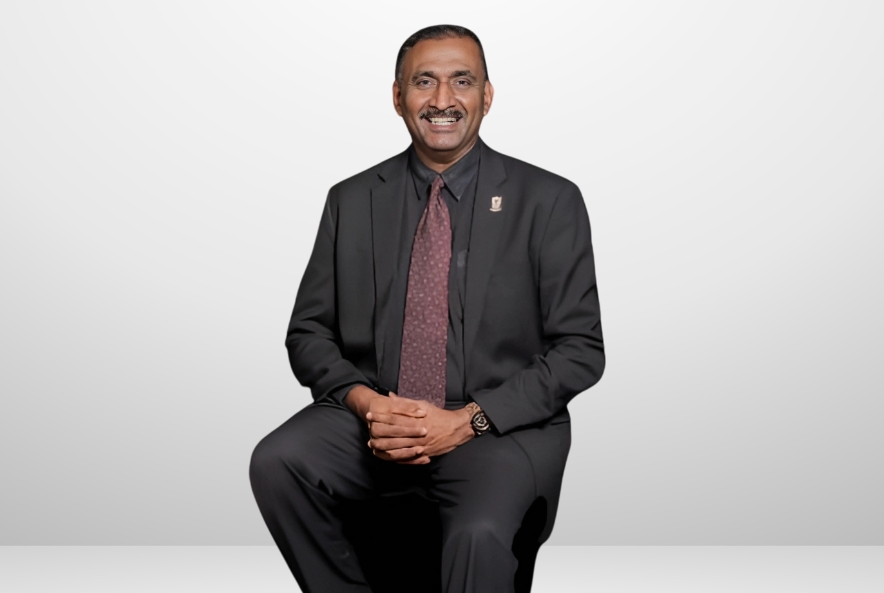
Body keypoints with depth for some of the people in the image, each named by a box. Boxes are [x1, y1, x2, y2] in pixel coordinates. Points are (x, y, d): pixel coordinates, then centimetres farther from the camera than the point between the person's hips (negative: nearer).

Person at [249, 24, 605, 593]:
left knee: (480, 534, -33)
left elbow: (579, 350, -3)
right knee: (275, 463, -23)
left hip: (499, 425, -3)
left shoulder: (549, 200, 0)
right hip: (376, 414, 4)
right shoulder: (350, 201, 8)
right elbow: (308, 333, 10)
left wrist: (467, 421, -14)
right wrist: (364, 400, -11)